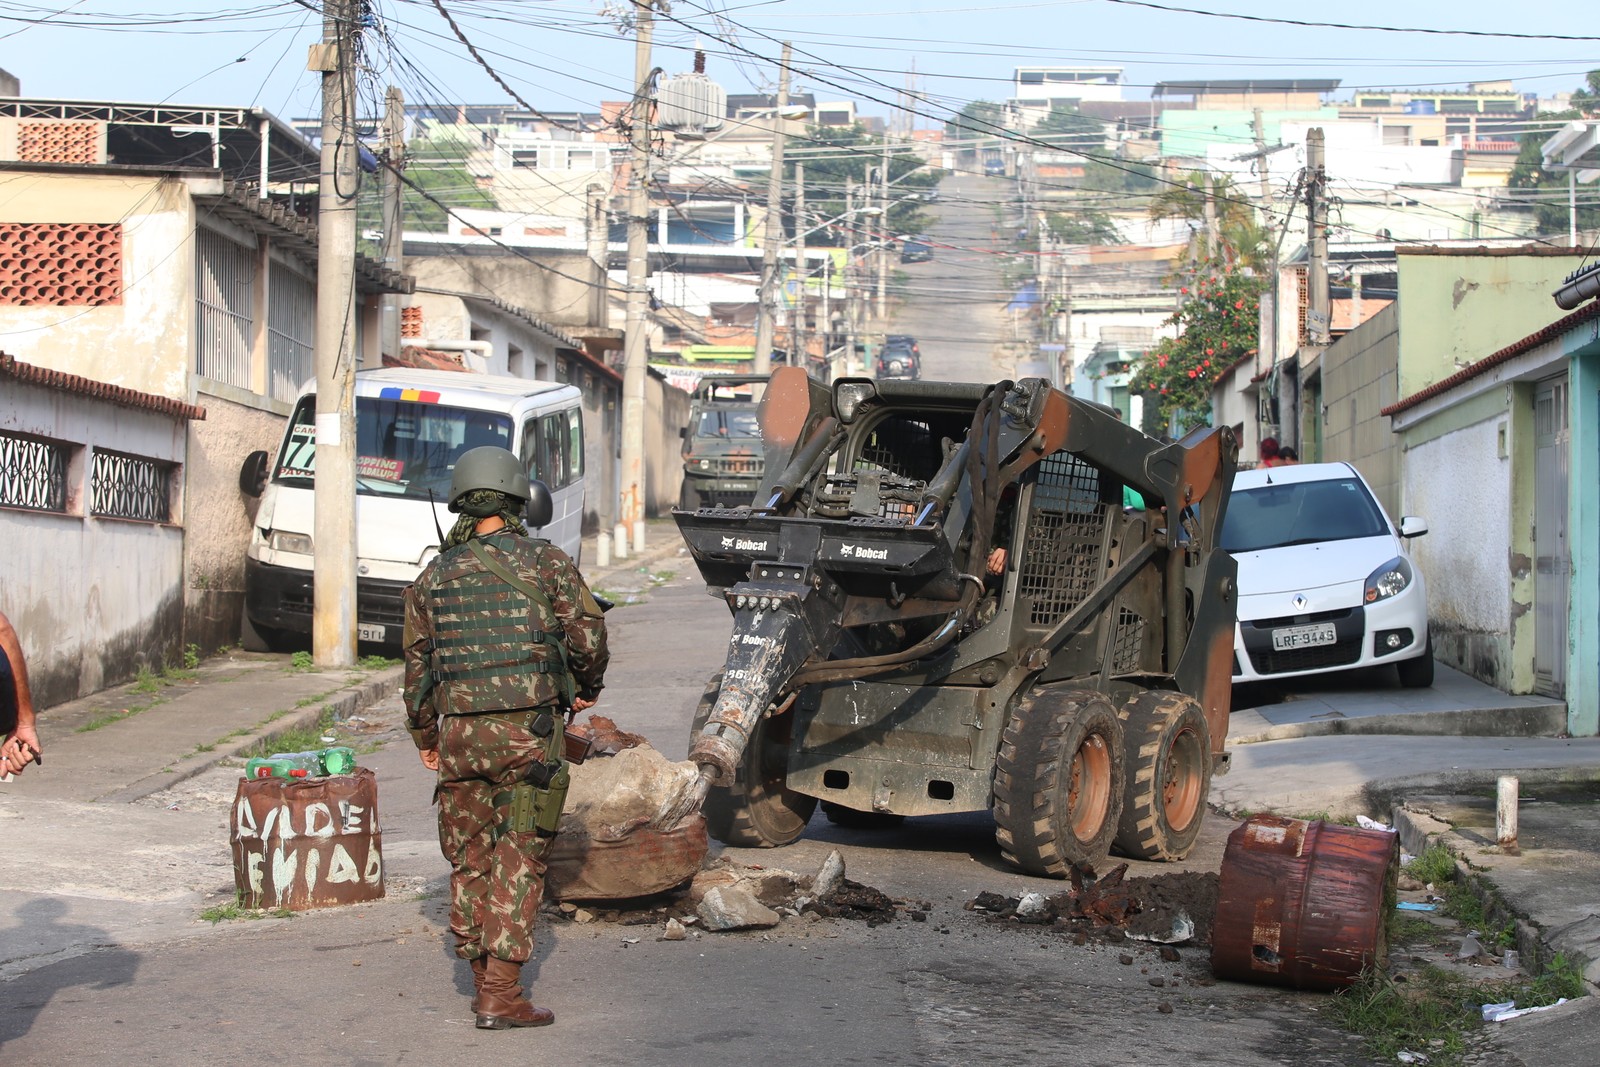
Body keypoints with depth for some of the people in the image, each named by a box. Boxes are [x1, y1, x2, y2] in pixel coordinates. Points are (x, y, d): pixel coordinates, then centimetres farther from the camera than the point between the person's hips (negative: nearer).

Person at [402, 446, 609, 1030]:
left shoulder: (434, 575, 8)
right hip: (526, 730, -3)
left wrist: (424, 735, 24)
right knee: (518, 860, 0)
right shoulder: (546, 561, -2)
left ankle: (482, 980, 22)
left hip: (458, 733, 3)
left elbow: (417, 663, 12)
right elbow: (587, 633, -6)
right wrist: (587, 687, 14)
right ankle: (501, 995, -4)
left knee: (469, 857, 14)